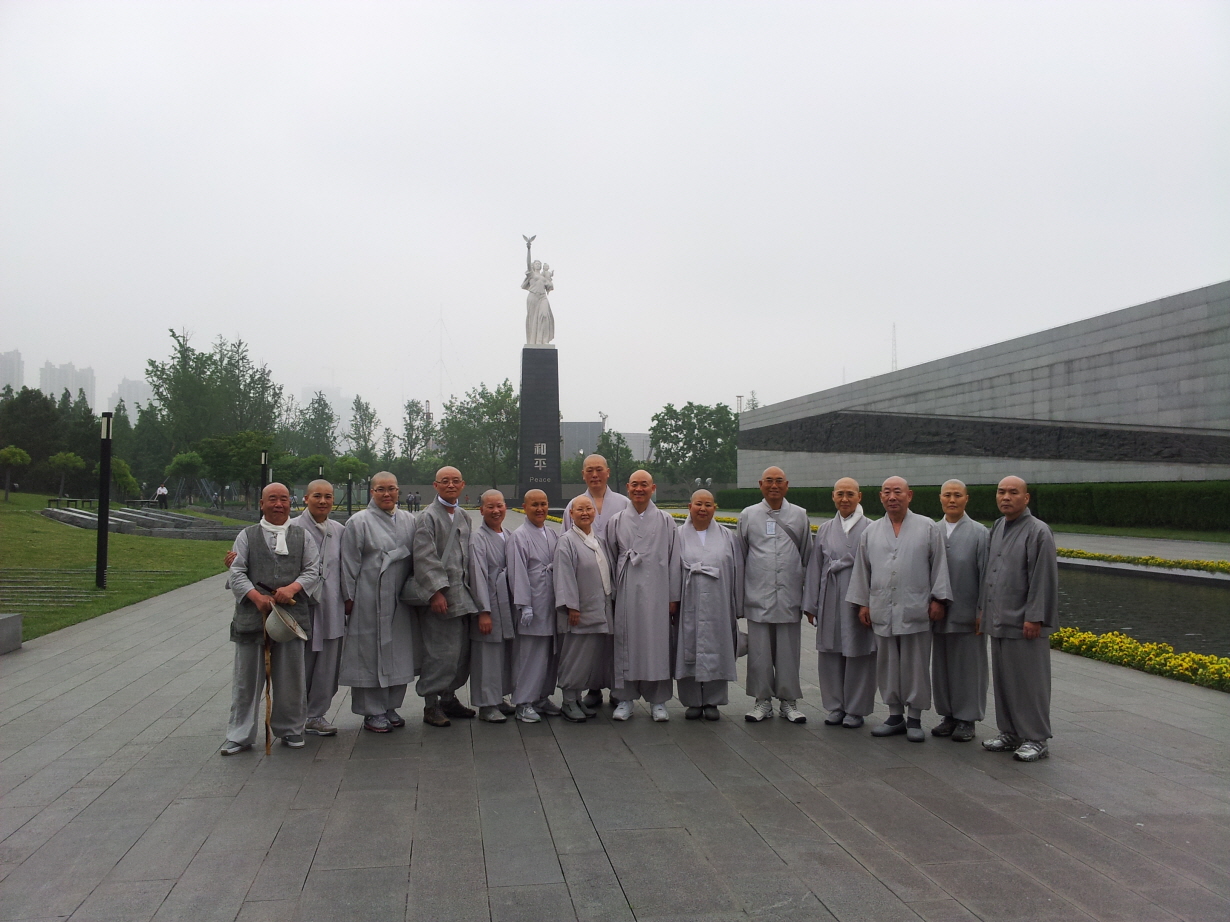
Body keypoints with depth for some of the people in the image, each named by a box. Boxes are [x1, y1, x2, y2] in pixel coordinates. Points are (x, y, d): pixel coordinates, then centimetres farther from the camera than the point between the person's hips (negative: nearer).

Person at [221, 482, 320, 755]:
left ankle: (290, 730, 21)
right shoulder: (247, 536, 9)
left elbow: (313, 570, 6)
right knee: (247, 678, 4)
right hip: (252, 615, -1)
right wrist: (256, 597, -14)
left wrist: (292, 588, -12)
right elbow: (237, 573, 1)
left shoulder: (302, 536, 12)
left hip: (291, 613, 1)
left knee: (289, 678, 7)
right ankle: (239, 735, 14)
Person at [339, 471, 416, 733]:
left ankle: (390, 707, 22)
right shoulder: (359, 522, -3)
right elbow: (350, 564, -5)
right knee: (370, 653, 1)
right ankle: (372, 712, 11)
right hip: (370, 600, -5)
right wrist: (349, 598, -7)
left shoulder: (409, 521, 10)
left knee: (398, 654, 9)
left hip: (400, 599, 5)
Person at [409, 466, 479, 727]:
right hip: (438, 595, -7)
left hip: (461, 594, 7)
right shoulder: (428, 517, -6)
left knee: (461, 650, 10)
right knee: (439, 651, -6)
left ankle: (448, 698, 24)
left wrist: (468, 587, 13)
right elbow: (424, 557, -13)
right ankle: (431, 704, 6)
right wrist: (436, 591, -19)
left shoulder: (464, 517, 15)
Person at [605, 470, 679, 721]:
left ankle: (657, 700, 12)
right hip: (627, 591, 1)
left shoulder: (665, 521, 5)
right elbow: (611, 559, 10)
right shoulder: (616, 521, 8)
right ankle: (626, 698, 14)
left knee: (657, 642, 1)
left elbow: (672, 559, 5)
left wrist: (673, 596, 2)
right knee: (626, 641, 3)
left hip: (656, 591, -1)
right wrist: (611, 594, 6)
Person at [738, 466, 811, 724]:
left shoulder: (800, 515, 8)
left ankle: (788, 701, 17)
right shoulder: (748, 515, 8)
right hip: (758, 597, 0)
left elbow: (807, 557, 12)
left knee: (789, 652, 5)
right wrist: (739, 596, 7)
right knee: (759, 652, 3)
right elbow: (740, 558, 11)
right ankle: (763, 700, 15)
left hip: (789, 597, 0)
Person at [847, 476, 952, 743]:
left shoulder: (928, 528, 3)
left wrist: (938, 599, -3)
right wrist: (862, 602, 10)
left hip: (915, 611, -3)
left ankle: (914, 719, 13)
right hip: (882, 611, 3)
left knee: (915, 666, 2)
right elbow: (862, 570, 13)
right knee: (888, 666, 8)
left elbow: (939, 565, 2)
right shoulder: (871, 531, 10)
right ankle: (895, 716, 20)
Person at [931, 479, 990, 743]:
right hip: (939, 614, 4)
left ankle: (967, 719, 15)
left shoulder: (979, 532, -4)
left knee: (968, 667, 4)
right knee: (942, 667, 10)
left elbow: (985, 575, -5)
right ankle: (948, 715, 23)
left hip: (967, 615, -4)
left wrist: (982, 612, -8)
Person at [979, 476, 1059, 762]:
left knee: (1029, 682, 0)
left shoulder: (1038, 531, -11)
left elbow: (1044, 579, -15)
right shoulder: (997, 528, 12)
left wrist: (1034, 618, -18)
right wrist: (983, 608, 17)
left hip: (1024, 623, -8)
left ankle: (1036, 739, 11)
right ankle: (1010, 733, 24)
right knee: (1003, 680, 13)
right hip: (999, 621, 8)